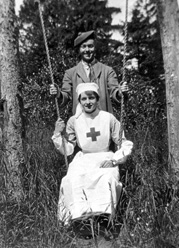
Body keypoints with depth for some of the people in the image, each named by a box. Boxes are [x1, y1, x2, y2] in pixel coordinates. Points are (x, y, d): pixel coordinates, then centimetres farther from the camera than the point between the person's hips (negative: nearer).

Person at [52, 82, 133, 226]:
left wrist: (114, 159, -13)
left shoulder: (108, 118, -2)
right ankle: (79, 214, -25)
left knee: (106, 180, -33)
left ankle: (104, 214, -23)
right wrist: (58, 134, -9)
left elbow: (126, 144, 3)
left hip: (105, 160, -1)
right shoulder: (74, 121, 3)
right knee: (73, 181, -30)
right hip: (83, 160, 1)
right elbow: (67, 150, 7)